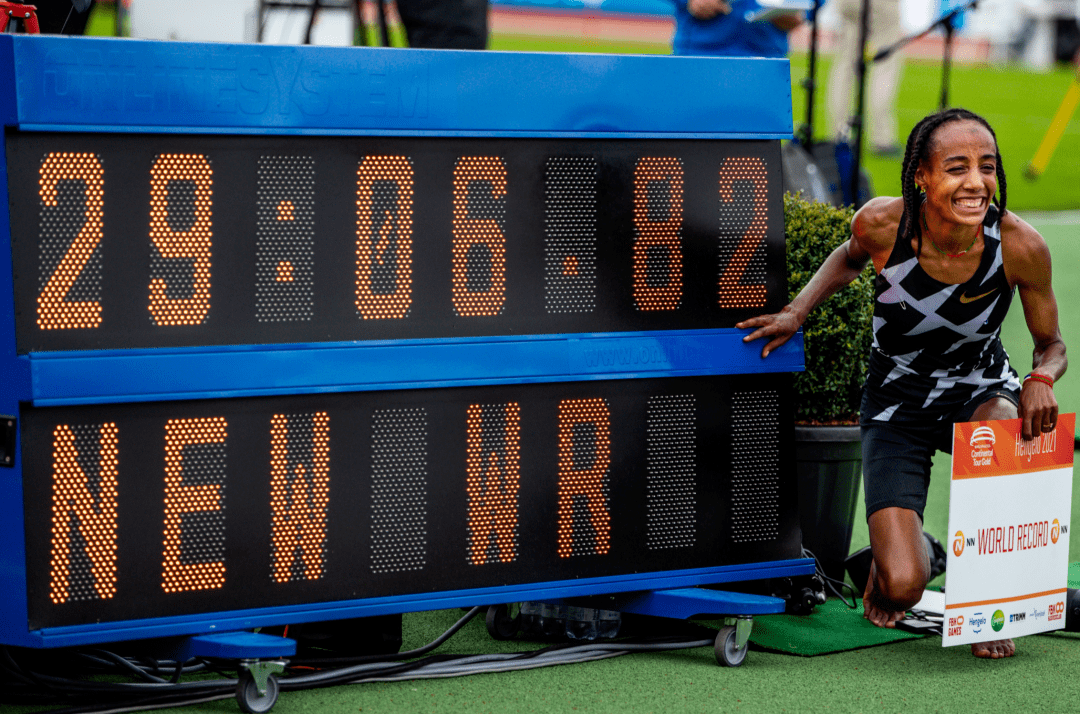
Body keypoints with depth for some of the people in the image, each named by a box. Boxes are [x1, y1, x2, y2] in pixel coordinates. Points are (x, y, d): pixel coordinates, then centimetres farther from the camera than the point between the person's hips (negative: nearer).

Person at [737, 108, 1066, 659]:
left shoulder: (1020, 246, -23)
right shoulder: (882, 224, -23)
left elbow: (1051, 345, -6)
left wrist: (1041, 380, -27)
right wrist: (796, 312, -7)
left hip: (981, 390, 1)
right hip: (897, 402, -1)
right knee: (904, 586, -17)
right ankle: (888, 555, 26)